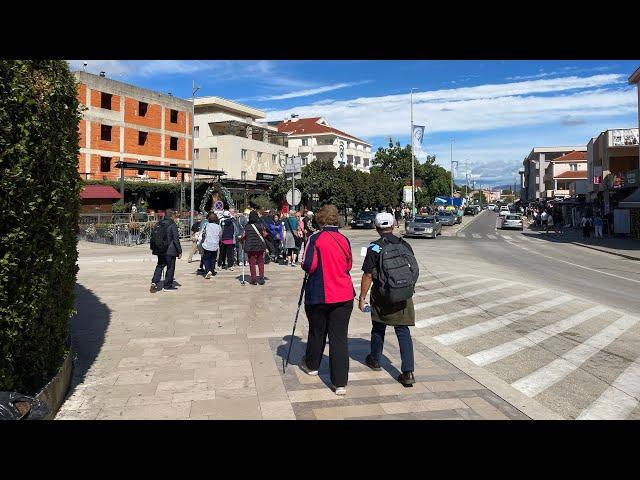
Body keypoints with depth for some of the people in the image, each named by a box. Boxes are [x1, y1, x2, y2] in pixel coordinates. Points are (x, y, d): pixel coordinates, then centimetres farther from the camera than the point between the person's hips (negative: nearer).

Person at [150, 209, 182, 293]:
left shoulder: (158, 224, 8)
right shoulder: (172, 225, -11)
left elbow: (153, 237, 14)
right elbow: (176, 239, -12)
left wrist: (154, 248, 23)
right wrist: (179, 251, -7)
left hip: (160, 250, 6)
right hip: (170, 251, -6)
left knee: (160, 266, 18)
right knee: (170, 268, 6)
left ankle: (154, 282, 2)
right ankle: (167, 286, 11)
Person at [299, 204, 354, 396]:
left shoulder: (315, 238, -9)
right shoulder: (344, 240, 4)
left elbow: (309, 265, -15)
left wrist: (305, 267, 6)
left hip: (319, 295, -2)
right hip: (344, 295, 3)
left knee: (317, 332, 18)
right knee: (339, 336, 3)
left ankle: (311, 365, 41)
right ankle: (340, 383, 2)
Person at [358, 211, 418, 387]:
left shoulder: (374, 248, -10)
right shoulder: (405, 245, 4)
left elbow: (367, 276, -12)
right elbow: (414, 270, 12)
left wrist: (362, 297, -4)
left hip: (382, 297, -3)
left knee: (378, 329, 17)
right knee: (403, 332, 5)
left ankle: (374, 360, 36)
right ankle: (408, 372, -2)